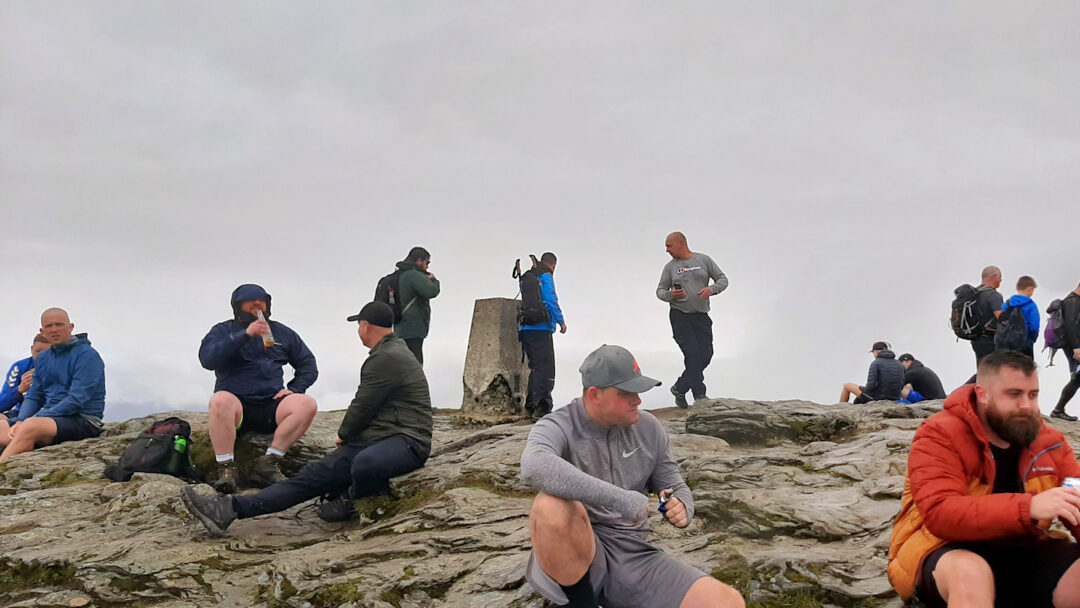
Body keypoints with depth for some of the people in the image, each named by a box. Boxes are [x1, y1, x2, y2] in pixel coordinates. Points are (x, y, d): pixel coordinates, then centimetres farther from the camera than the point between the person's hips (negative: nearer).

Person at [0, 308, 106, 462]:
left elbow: (77, 401, -16)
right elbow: (33, 397, 16)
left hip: (84, 420, -8)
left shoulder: (87, 355, -7)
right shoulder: (42, 358, 18)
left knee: (30, 426, -34)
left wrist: (31, 420, -19)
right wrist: (20, 421, -7)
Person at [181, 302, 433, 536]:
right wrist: (349, 437, 18)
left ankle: (354, 501, -9)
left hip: (406, 441, -10)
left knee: (364, 463, -43)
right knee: (312, 476, -3)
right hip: (373, 440, 10)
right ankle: (231, 509, -12)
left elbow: (362, 407, -8)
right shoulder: (392, 351, 24)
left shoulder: (387, 358, -12)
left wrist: (344, 435, 10)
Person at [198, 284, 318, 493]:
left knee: (307, 404, -26)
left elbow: (308, 365, 23)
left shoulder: (281, 332, 19)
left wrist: (294, 389, 2)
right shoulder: (223, 331, 9)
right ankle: (226, 468, -30)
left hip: (271, 408, 3)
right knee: (220, 401, -37)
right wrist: (245, 335, -18)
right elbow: (207, 359, -12)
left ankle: (268, 462, -24)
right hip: (236, 407, -3)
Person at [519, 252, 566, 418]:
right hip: (540, 329, -8)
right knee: (545, 368, -9)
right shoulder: (546, 276, -4)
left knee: (536, 367, 15)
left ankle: (530, 405, 15)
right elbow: (551, 301, -11)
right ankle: (541, 406, -19)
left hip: (525, 328, 8)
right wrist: (561, 321, -2)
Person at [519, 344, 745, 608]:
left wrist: (682, 508, -8)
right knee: (552, 504, -37)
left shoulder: (648, 428, 7)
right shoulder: (559, 426, -8)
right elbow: (534, 467, -33)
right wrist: (621, 499, -35)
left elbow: (677, 487, 19)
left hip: (633, 557, 4)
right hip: (573, 555, -4)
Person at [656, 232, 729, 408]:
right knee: (692, 354, -14)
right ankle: (700, 395, -11)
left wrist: (711, 289, -12)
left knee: (705, 355, -3)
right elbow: (660, 290, 10)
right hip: (680, 316, -2)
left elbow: (723, 279, 9)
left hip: (701, 316, 2)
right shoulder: (670, 267, 9)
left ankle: (679, 388, 12)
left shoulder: (704, 260, 7)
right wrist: (670, 295, -13)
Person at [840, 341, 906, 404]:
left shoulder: (875, 363, -15)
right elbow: (901, 387, 6)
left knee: (846, 386, 18)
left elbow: (871, 385, -23)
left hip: (876, 397, -6)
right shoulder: (900, 365, 2)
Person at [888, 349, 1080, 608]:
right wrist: (1029, 508, -36)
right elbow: (940, 514, -25)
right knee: (970, 572, -39)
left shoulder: (1049, 442, 8)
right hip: (944, 549, -4)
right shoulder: (940, 436, -10)